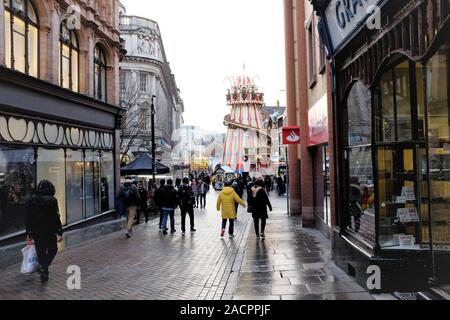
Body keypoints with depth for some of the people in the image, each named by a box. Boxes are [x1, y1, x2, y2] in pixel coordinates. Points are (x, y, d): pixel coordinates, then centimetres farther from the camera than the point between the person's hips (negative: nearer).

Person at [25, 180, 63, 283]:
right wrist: (60, 232, -7)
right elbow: (56, 218, -13)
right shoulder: (52, 200, -12)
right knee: (52, 250, 16)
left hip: (36, 231, 4)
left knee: (40, 252, 15)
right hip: (49, 231, -4)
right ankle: (43, 266, -5)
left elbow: (28, 218, 5)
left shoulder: (32, 200, 1)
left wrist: (28, 232, 12)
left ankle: (44, 274, 22)